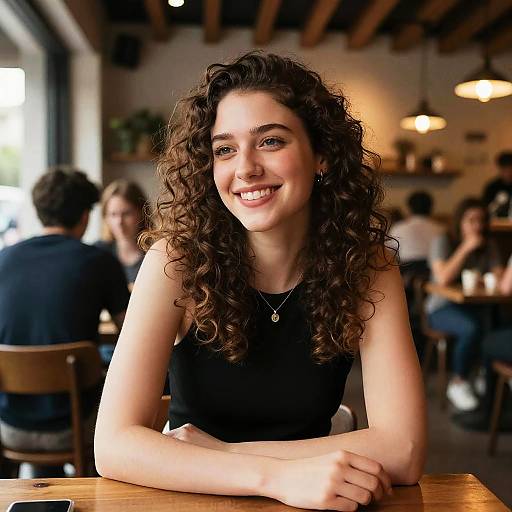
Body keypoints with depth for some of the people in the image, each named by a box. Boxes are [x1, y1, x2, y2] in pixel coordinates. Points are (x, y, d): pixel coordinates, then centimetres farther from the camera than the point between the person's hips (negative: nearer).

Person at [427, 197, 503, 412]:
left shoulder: (489, 247, 12)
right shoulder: (442, 242, -3)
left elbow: (500, 278, 2)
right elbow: (443, 278, -17)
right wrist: (466, 248, -17)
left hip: (475, 307, 4)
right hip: (442, 308, -4)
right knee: (472, 328, -35)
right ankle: (458, 383, -12)